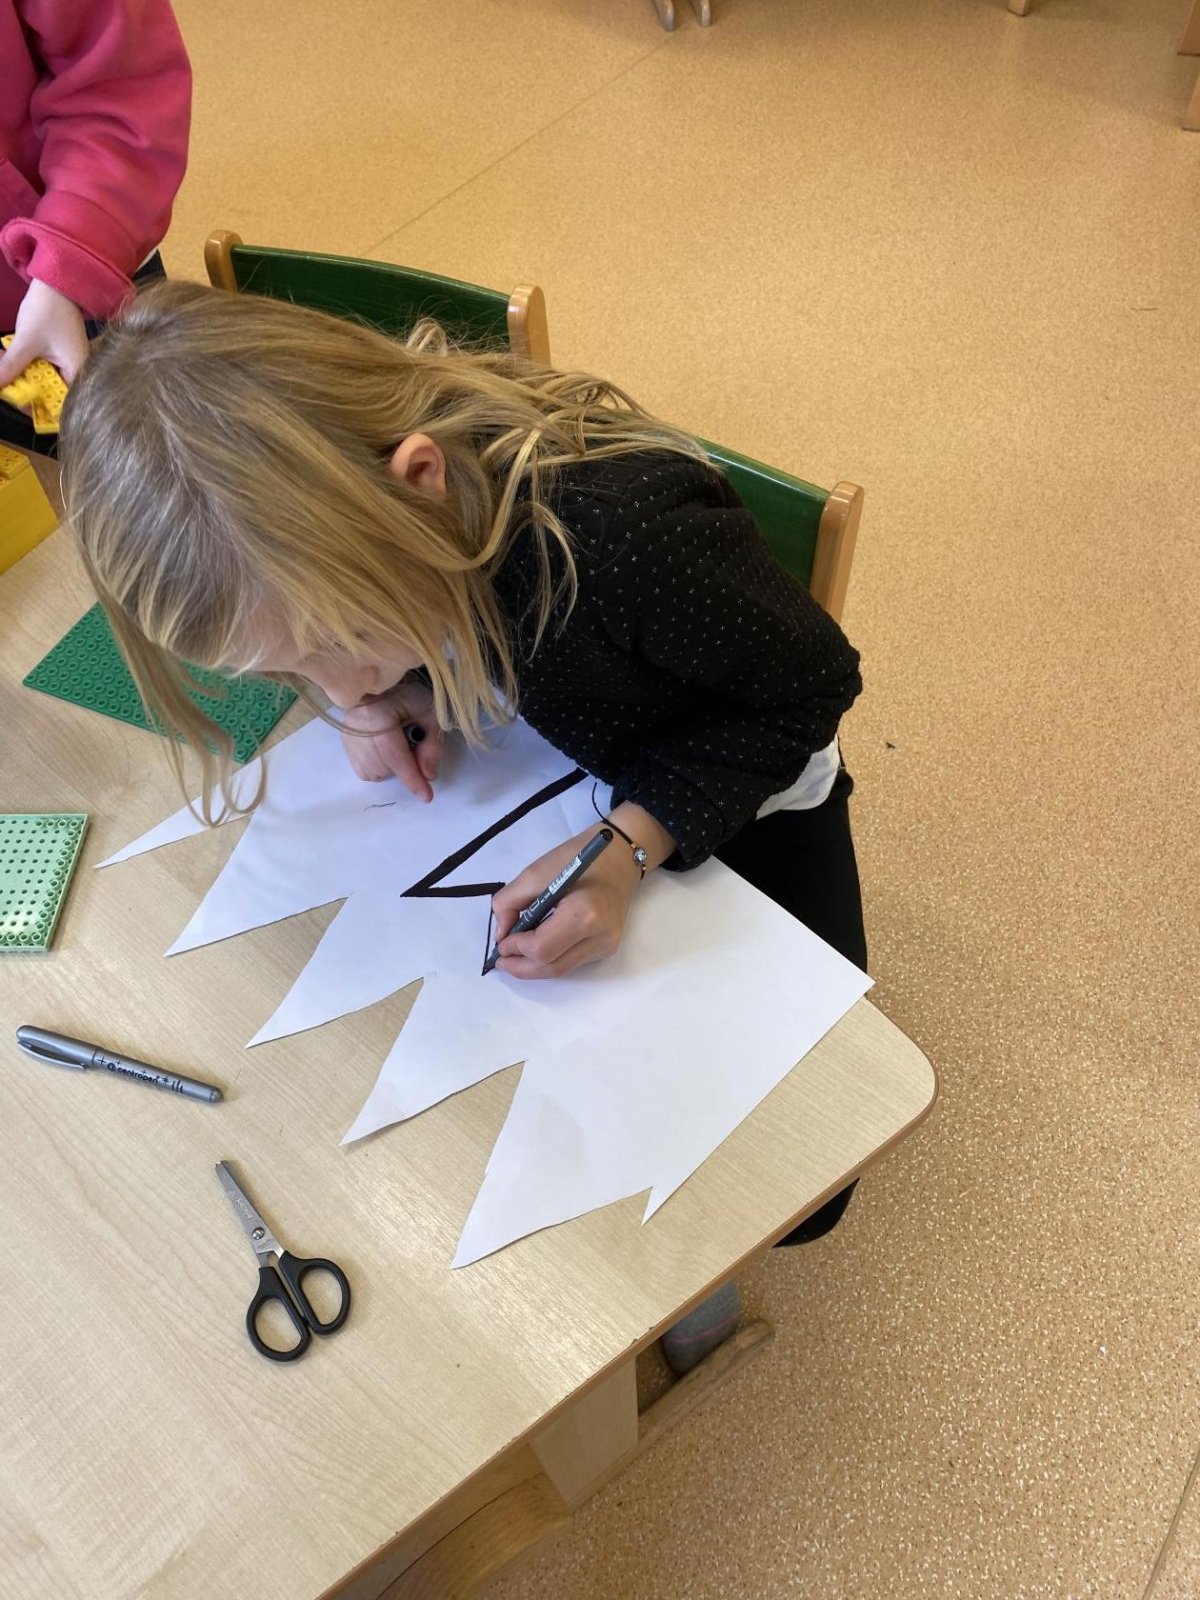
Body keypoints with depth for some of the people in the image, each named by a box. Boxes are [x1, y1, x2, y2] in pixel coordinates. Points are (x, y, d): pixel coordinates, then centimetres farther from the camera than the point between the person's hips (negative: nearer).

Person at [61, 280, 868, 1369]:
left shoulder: (626, 530, -43)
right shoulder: (311, 507, -23)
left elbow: (810, 683, -24)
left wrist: (637, 842, -35)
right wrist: (378, 702, -19)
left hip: (735, 804, -4)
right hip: (550, 781, 5)